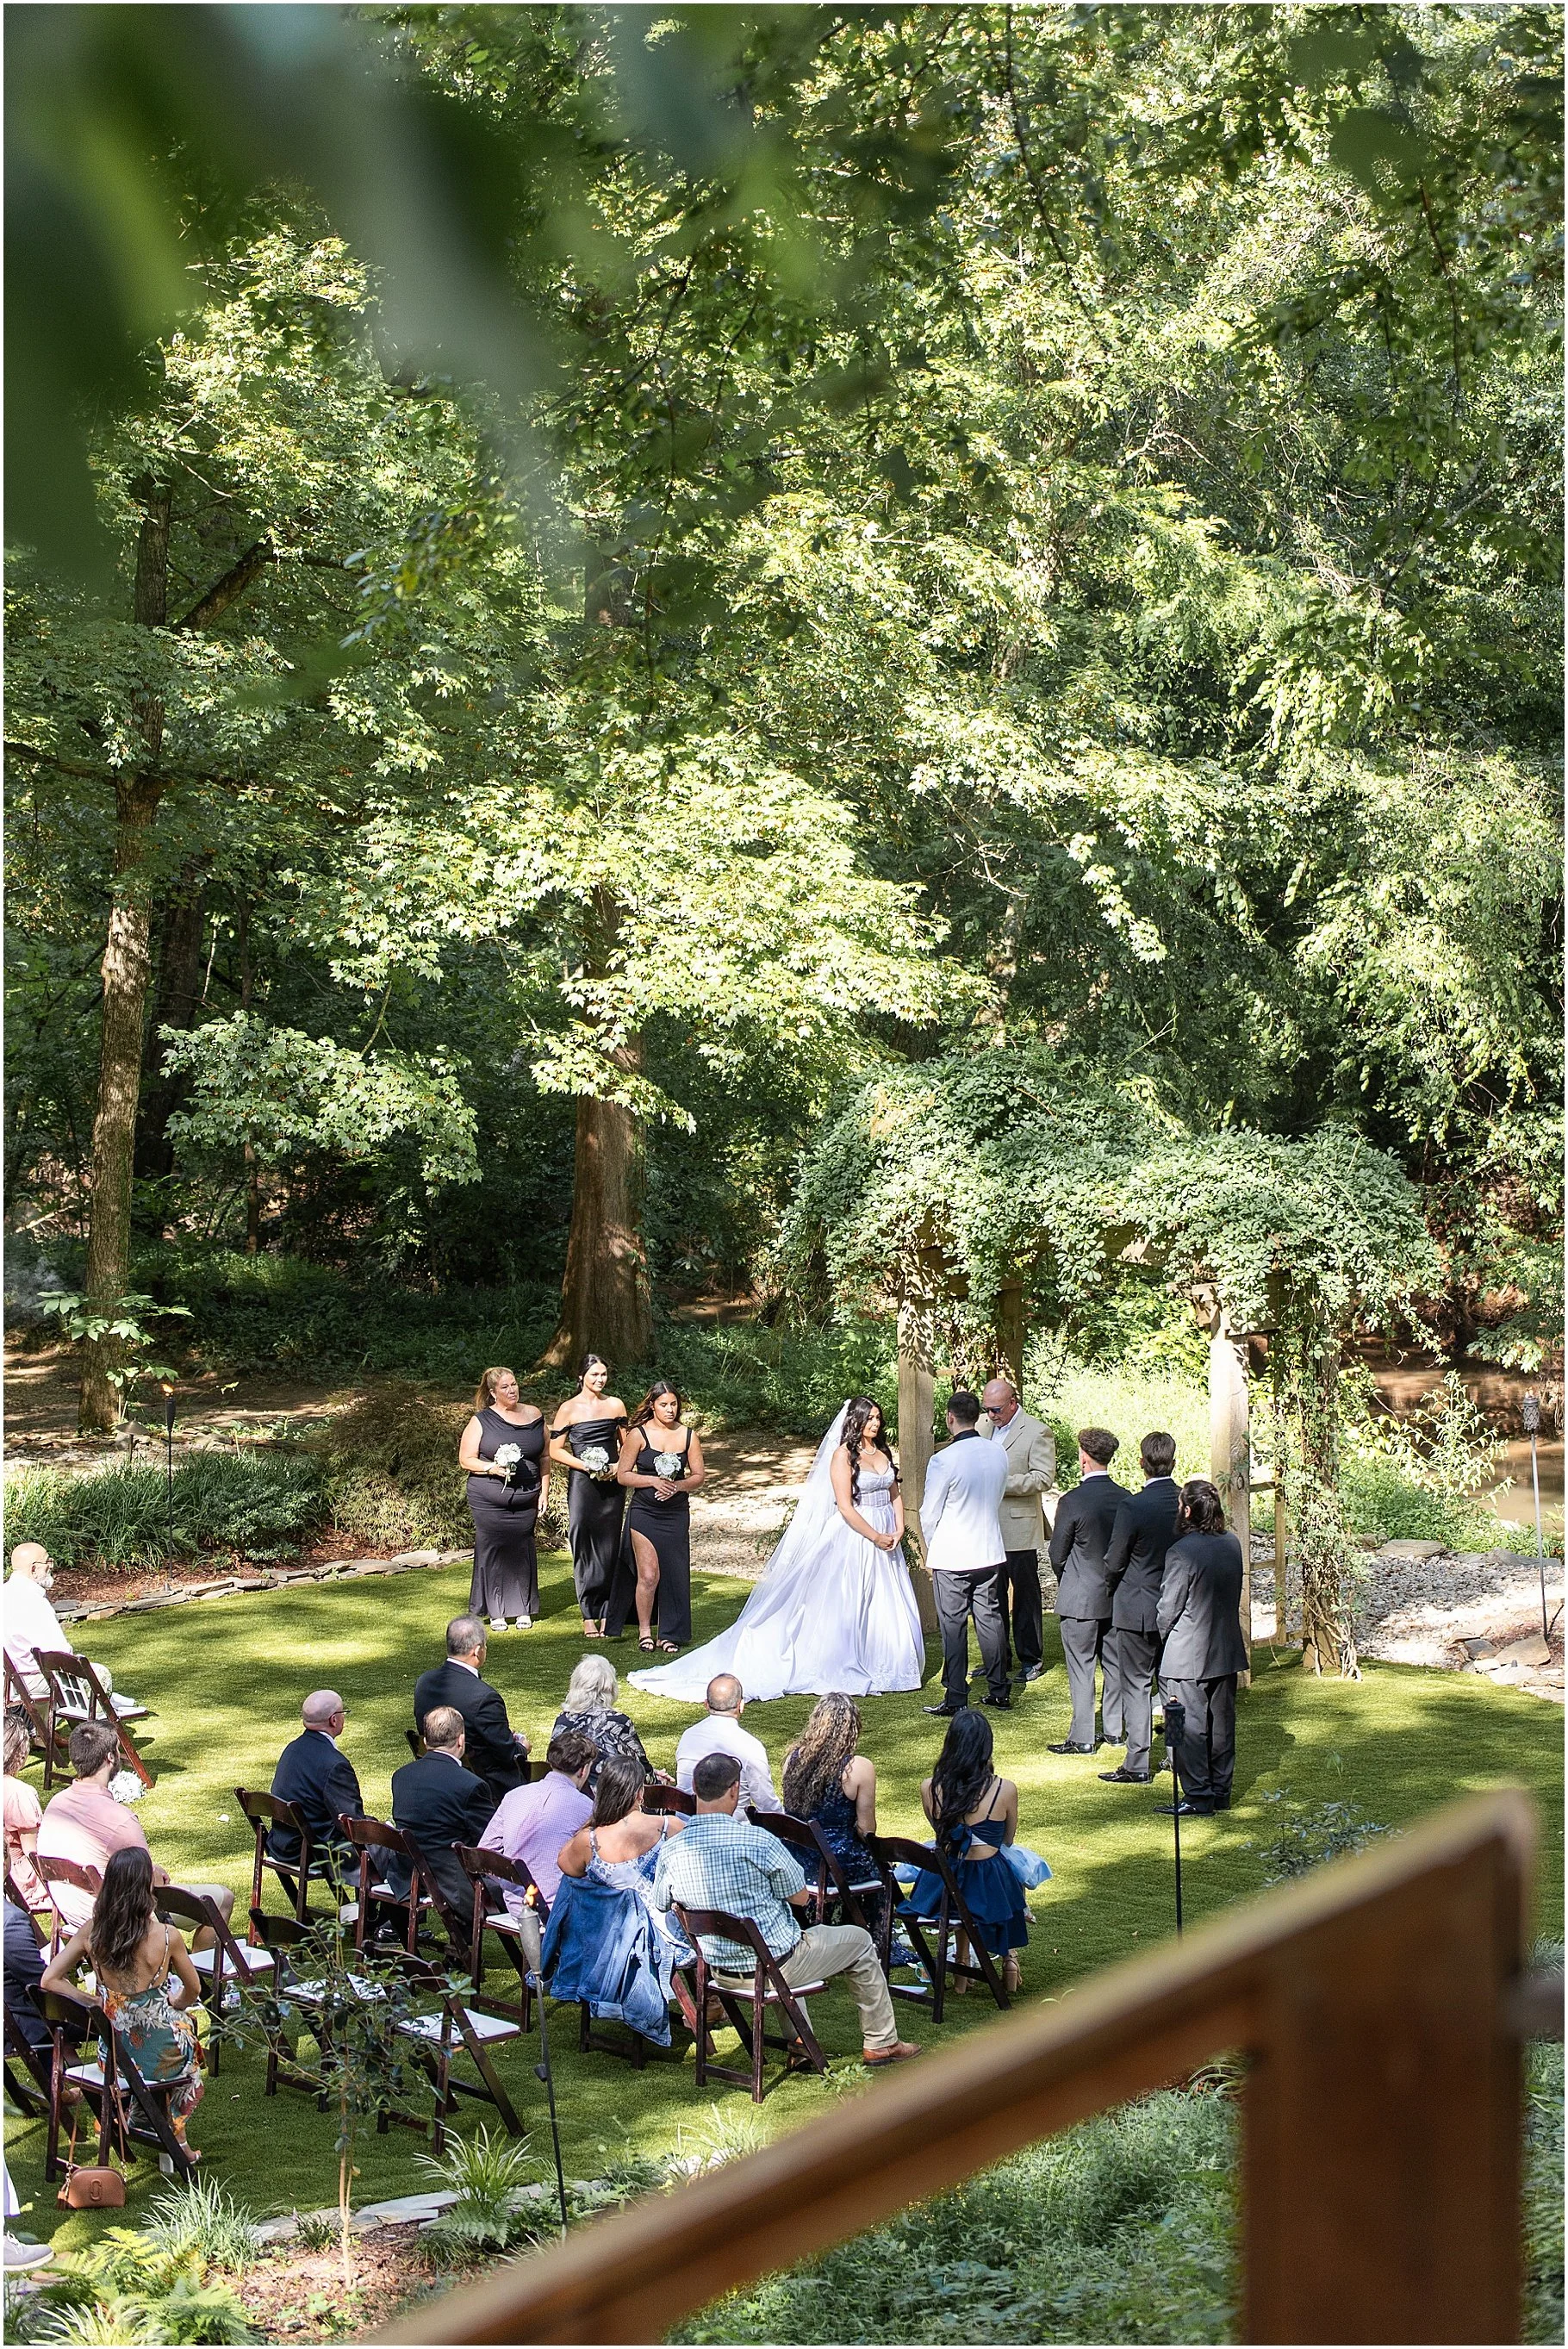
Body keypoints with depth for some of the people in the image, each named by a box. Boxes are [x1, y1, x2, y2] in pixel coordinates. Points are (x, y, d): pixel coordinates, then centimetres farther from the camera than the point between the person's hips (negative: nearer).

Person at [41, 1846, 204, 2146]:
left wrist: (96, 2004, 0)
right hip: (160, 2055, -3)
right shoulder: (166, 1937, -21)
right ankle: (176, 2135, 44)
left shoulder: (90, 1932, -13)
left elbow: (50, 1980, -9)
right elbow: (193, 1991, -4)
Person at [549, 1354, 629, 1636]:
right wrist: (586, 1465, -12)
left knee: (609, 1547, 3)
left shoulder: (615, 1405, 8)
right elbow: (555, 1450, 0)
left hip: (612, 1483, 3)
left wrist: (618, 1466, -3)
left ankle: (606, 1613, 8)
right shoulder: (569, 1409, -1)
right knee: (585, 1548, -2)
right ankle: (589, 1616, 3)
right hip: (582, 1484, -3)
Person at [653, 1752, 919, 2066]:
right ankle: (881, 2043, 30)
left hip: (721, 1972, 6)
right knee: (859, 1940, 19)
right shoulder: (757, 1840, -24)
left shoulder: (669, 1852, -11)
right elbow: (801, 1897, -10)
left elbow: (661, 1906, 6)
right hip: (776, 1965, -6)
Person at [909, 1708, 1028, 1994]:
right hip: (988, 1888, -2)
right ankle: (1010, 1959, 34)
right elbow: (1007, 1839, 5)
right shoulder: (1005, 1790, -13)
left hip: (938, 1886, 2)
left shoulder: (930, 1788, -8)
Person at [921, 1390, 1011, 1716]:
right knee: (990, 1619, 13)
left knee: (953, 1626, 2)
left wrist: (932, 1552, 7)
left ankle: (956, 1699, 4)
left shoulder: (943, 1461, -18)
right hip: (990, 1553, 5)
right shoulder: (998, 1453, -2)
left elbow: (929, 1514, -10)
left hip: (952, 1556, -5)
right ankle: (999, 1692, 20)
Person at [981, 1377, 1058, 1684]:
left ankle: (1030, 1659, 11)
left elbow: (1044, 1478, -15)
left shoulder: (1037, 1432, -8)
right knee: (992, 1595, 10)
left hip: (1019, 1529, -6)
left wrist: (1002, 1484, -21)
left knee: (1025, 1595, 3)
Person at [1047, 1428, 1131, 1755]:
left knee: (1081, 1669, 2)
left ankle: (1082, 1737, 5)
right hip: (1118, 1596, 5)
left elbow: (1057, 1554, -9)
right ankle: (1115, 1729, 24)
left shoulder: (1072, 1501, -18)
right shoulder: (1126, 1499, -4)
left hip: (1081, 1599, -5)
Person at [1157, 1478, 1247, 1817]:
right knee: (1221, 1722, 14)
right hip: (1226, 1651, 7)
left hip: (1187, 1656, -7)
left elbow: (1168, 1607, -14)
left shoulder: (1181, 1552, -20)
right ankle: (1220, 1791, 22)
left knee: (1189, 1727, 1)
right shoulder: (1232, 1545, 0)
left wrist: (1161, 1639, 3)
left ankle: (1197, 1796, 3)